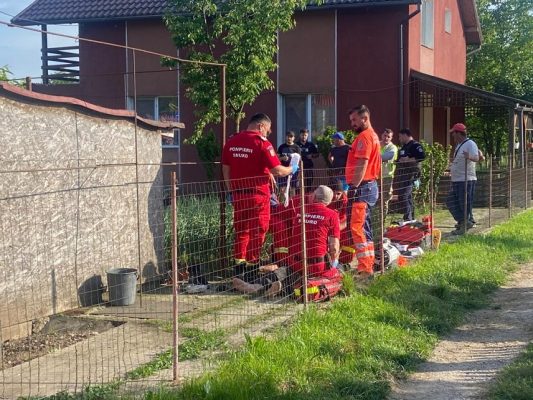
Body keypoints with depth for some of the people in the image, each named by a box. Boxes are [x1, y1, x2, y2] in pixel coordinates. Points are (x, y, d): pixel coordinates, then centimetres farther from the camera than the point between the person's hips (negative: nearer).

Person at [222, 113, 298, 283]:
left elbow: (225, 169, 12)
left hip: (238, 193, 6)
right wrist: (291, 169, 4)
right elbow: (277, 170, -15)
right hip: (258, 193, -6)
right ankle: (251, 268, 7)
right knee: (256, 232, 4)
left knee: (241, 231, 16)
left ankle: (239, 267, 19)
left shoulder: (231, 141, 7)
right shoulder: (261, 142, -12)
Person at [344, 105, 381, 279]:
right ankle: (367, 265, 20)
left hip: (362, 187, -11)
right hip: (369, 186, 11)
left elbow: (362, 165, -20)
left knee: (357, 227, -13)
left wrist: (354, 188, -22)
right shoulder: (373, 135, 20)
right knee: (364, 227, 14)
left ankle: (365, 269, -15)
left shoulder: (364, 137, -12)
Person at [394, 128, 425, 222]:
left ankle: (408, 219, -16)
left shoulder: (415, 145, -9)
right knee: (408, 197, 14)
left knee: (403, 197, -16)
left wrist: (408, 160, -21)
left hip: (410, 174, -10)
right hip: (403, 175, 10)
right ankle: (411, 219, 21)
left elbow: (422, 156, -23)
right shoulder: (404, 147, 21)